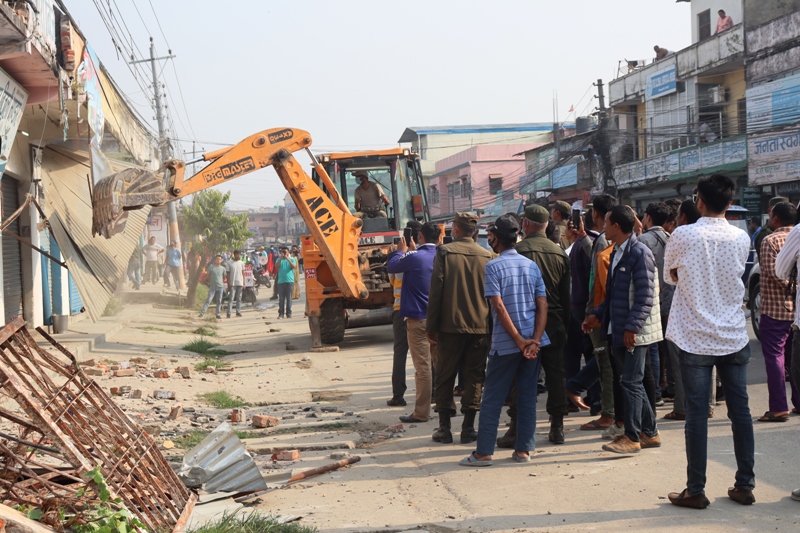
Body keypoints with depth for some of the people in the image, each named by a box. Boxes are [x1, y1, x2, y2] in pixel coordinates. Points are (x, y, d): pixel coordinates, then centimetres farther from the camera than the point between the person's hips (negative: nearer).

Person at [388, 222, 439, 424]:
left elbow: (391, 267, 2)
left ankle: (421, 412, -1)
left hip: (418, 318, -6)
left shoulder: (414, 257, -15)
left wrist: (402, 251, 17)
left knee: (422, 367, -4)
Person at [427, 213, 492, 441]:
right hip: (480, 326, 2)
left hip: (450, 325, -2)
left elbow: (436, 290, -7)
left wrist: (431, 326, -2)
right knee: (474, 377, 8)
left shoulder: (444, 252, -5)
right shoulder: (486, 255, 2)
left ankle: (444, 427, 8)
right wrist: (490, 324, 13)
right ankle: (468, 427, 8)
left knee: (445, 377, 7)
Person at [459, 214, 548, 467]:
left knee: (492, 398, 2)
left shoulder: (493, 266, -7)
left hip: (506, 343, -5)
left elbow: (499, 307, -15)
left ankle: (483, 452, 4)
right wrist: (534, 340, -7)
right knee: (527, 396, 9)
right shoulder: (531, 265, 8)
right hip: (533, 341, 5)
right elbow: (543, 306, 0)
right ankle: (523, 450, 11)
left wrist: (519, 341, -12)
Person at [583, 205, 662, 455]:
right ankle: (649, 433, 24)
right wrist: (597, 315, 12)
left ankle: (632, 437, 3)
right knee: (632, 382, 14)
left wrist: (632, 327, -23)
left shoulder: (640, 253, -14)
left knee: (630, 383, -5)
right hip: (619, 330, 9)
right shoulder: (617, 253, 14)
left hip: (635, 331, -9)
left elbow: (645, 297, -19)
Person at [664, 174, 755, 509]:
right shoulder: (741, 238, 0)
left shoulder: (683, 236, -10)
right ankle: (745, 485, 17)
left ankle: (695, 491, 6)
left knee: (697, 414, 1)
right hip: (734, 337, 3)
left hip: (695, 339, -3)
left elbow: (670, 277, 5)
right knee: (740, 410, 10)